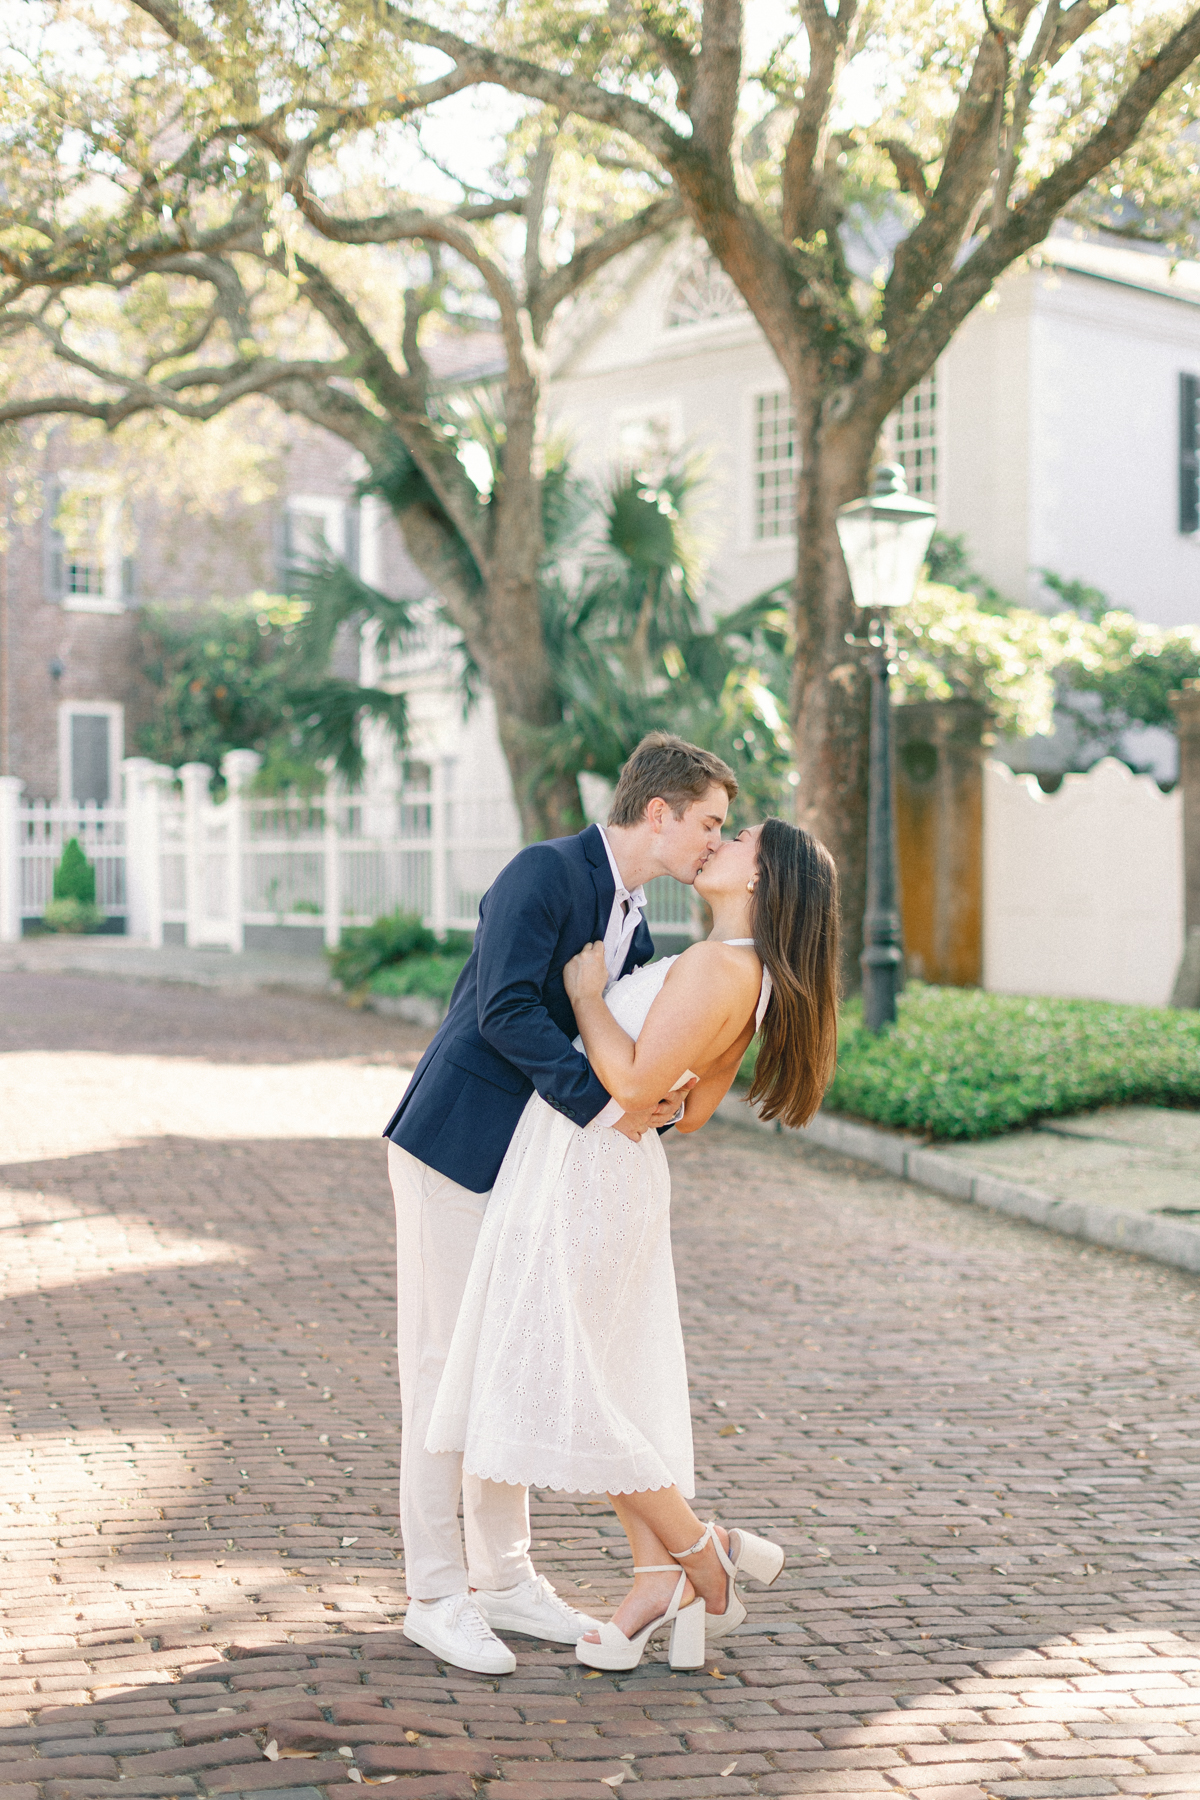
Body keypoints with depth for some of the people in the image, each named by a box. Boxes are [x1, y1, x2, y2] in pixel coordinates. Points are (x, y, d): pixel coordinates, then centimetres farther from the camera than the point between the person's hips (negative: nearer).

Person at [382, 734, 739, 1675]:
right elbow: (507, 1008, -28)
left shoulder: (635, 922, 12)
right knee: (446, 1367, -2)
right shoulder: (544, 873, -16)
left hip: (528, 1164, 9)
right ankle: (436, 1594, 6)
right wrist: (601, 1103, -28)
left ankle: (504, 1577, 22)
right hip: (457, 1147, -9)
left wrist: (659, 1102, -8)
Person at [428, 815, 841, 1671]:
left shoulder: (716, 967, -20)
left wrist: (588, 995, -11)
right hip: (619, 1173, 10)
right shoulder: (750, 980, 9)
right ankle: (656, 1583, 13)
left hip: (584, 1175, -10)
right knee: (619, 1382, 11)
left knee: (559, 1386, -3)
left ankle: (704, 1560, 6)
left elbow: (636, 1083, -24)